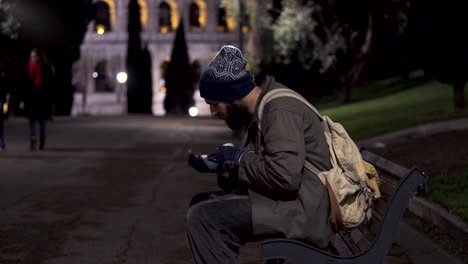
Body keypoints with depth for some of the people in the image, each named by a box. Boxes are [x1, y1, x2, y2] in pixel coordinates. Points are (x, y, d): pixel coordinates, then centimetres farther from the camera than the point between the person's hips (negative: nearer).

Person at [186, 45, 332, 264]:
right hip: (285, 201, 11)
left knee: (202, 218, -20)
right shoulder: (259, 108, 15)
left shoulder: (279, 110, -16)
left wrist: (238, 158, -13)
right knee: (201, 204, 15)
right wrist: (215, 165, 3)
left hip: (304, 209, -11)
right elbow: (254, 169, 19)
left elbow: (285, 176, -28)